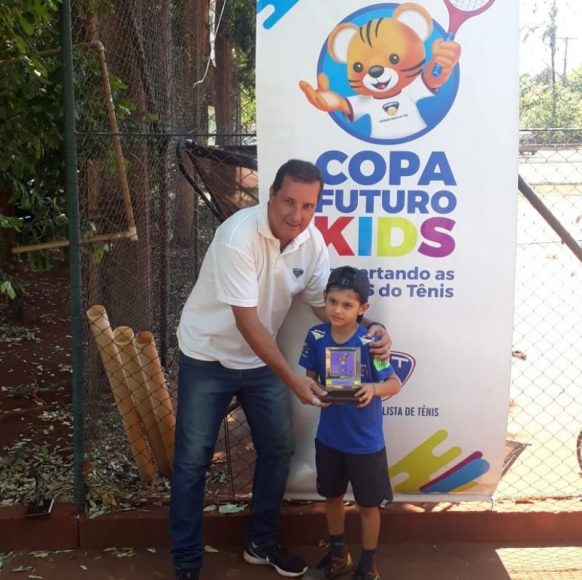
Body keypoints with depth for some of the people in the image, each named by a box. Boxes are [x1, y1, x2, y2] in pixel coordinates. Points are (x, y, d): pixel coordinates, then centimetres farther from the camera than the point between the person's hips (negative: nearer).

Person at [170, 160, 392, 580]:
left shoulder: (312, 241, -10)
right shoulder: (239, 235, -29)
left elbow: (325, 303, -1)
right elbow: (248, 322, -30)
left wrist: (368, 330, -21)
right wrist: (292, 378, -31)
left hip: (261, 359, 6)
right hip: (208, 358, -5)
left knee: (279, 449, 11)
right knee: (193, 459, 1)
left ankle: (262, 543, 30)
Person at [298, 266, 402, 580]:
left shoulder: (370, 342, -20)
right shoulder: (316, 336, -10)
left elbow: (395, 383, -12)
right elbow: (310, 378, 1)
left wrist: (374, 389, -32)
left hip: (365, 441, -3)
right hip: (329, 436, 4)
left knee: (368, 505, 12)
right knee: (332, 497, 21)